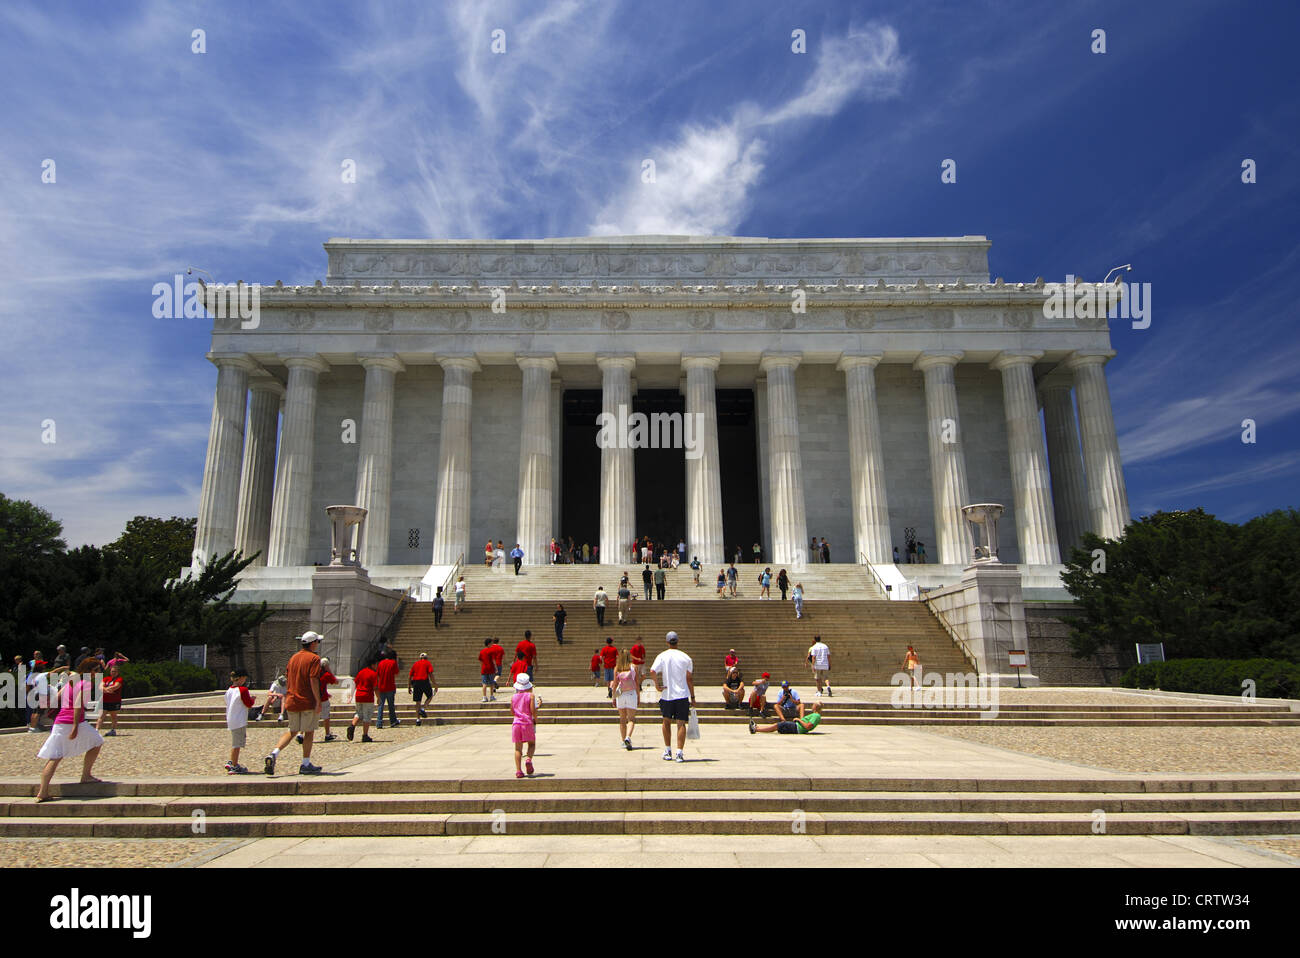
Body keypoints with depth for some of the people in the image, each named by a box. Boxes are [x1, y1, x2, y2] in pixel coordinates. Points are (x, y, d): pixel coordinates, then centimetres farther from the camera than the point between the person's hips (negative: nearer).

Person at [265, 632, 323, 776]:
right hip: (308, 702, -7)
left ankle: (273, 754, -2)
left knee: (292, 731, 16)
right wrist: (318, 702, -17)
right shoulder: (314, 658, -10)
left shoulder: (293, 657, 12)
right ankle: (306, 765, 8)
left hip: (292, 701, 7)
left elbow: (289, 680, 16)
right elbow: (313, 680, -18)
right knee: (309, 732, 4)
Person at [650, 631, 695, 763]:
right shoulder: (686, 658, 2)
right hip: (682, 695, 0)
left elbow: (652, 671, -19)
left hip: (666, 694, 0)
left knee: (667, 721, 17)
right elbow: (690, 679, 5)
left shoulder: (662, 656, -2)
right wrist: (692, 697, 9)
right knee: (681, 723, 2)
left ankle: (668, 751, 20)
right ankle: (679, 753, -6)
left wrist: (657, 684, -6)